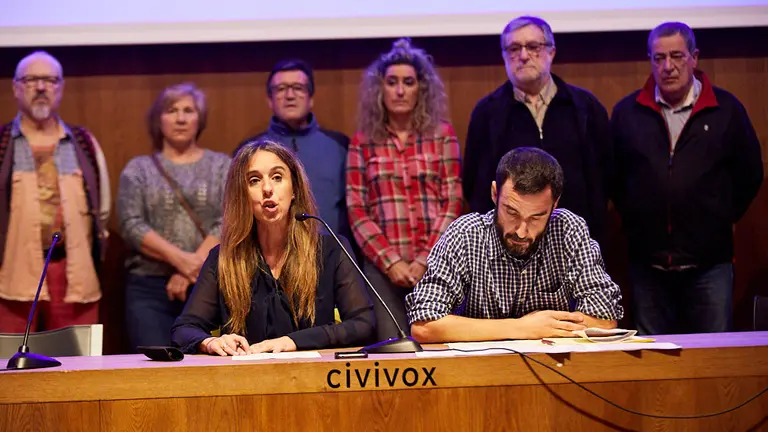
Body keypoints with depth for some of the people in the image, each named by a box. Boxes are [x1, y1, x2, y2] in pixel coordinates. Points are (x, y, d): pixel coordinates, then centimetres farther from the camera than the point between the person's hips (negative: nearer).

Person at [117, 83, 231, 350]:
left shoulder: (222, 166, 10)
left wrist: (191, 269, -13)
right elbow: (131, 225, -2)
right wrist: (181, 259, -15)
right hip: (149, 288, 0)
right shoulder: (138, 169, 10)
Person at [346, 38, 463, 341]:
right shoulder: (363, 142, 9)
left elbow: (453, 204, 2)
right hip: (383, 267, 0)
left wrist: (424, 261, -8)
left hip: (436, 265, 0)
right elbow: (357, 211, 4)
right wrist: (391, 261, -8)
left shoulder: (442, 135, 7)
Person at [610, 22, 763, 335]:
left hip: (709, 260, -1)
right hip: (647, 259, 2)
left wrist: (725, 217, 5)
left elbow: (750, 174, 9)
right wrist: (632, 217, 7)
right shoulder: (627, 112, 5)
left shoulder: (726, 110, 2)